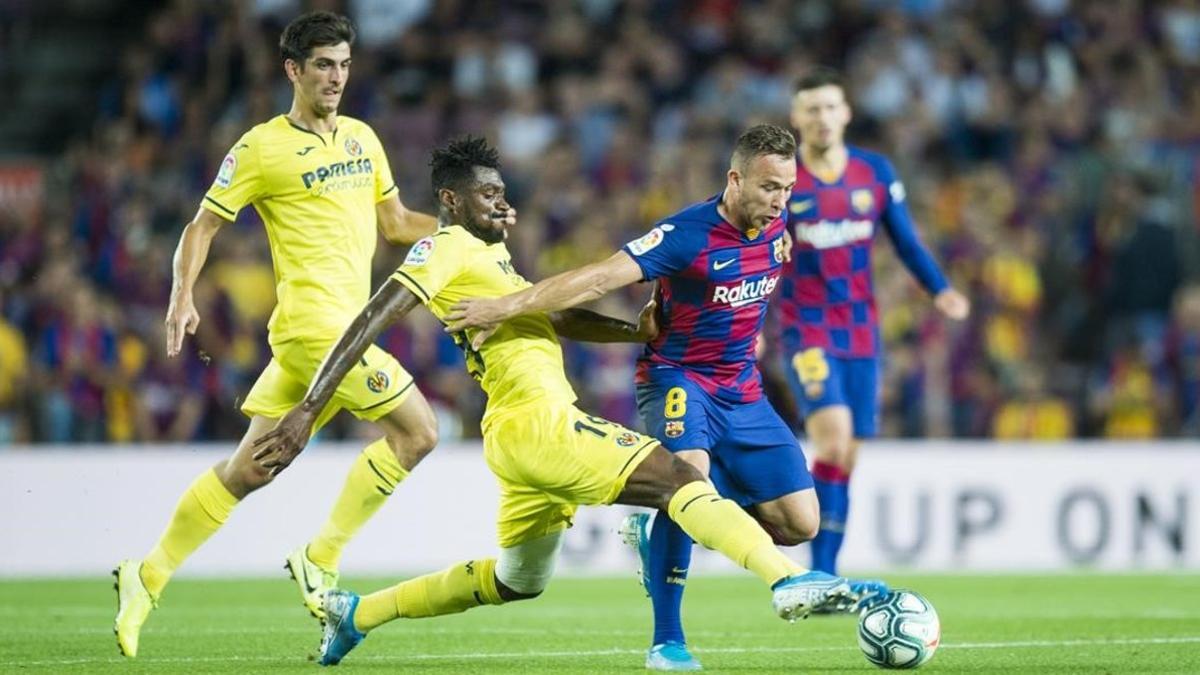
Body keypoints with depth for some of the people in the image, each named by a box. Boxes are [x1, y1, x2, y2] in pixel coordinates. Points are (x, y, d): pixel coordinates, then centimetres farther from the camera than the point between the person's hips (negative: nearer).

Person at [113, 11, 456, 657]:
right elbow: (202, 226, -2)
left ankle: (147, 578, 16)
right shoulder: (262, 148, -5)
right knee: (415, 429, -13)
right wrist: (183, 297, -15)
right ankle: (319, 562, -6)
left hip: (342, 326, 7)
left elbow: (396, 222, 24)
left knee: (250, 468, 9)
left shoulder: (361, 137, 16)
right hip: (314, 321, -7)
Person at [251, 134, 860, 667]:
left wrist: (637, 331, 8)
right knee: (682, 479, -17)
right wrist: (307, 410, -21)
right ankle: (788, 581, -32)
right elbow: (370, 323, -14)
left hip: (525, 436, 11)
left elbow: (556, 314, 24)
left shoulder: (488, 255, 22)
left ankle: (355, 614, 27)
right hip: (538, 422, -11)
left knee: (515, 582, 23)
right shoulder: (447, 250, -7)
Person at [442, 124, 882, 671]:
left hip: (741, 391, 7)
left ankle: (657, 536, 18)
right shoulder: (687, 234, -22)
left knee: (799, 524, -1)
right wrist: (507, 307, -35)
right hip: (677, 377, -6)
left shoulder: (775, 227, -1)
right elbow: (601, 278, -29)